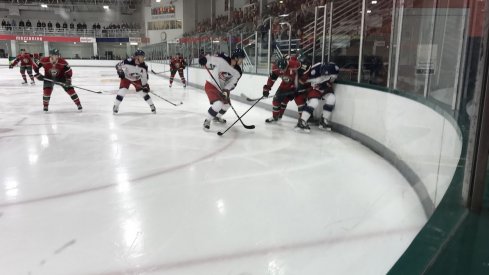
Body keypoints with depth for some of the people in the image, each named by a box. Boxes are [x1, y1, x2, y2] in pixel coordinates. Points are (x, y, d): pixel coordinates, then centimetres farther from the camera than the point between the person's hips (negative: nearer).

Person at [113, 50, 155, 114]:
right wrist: (120, 72, -32)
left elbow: (144, 77, -10)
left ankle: (152, 106, 11)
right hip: (126, 78, -2)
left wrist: (145, 85, -13)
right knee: (122, 91, -15)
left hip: (137, 79, 2)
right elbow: (118, 65, -18)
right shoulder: (128, 61, -32)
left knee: (143, 92, -4)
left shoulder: (144, 66, -22)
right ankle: (115, 106, 2)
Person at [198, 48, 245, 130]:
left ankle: (217, 117, 46)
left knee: (227, 104, 19)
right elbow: (210, 59, -17)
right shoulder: (222, 60, -24)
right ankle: (207, 120, -4)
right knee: (218, 104, -24)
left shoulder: (237, 72, -8)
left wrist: (225, 91, -26)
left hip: (221, 88, 8)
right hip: (211, 85, -8)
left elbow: (232, 84, -11)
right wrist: (204, 59, -38)